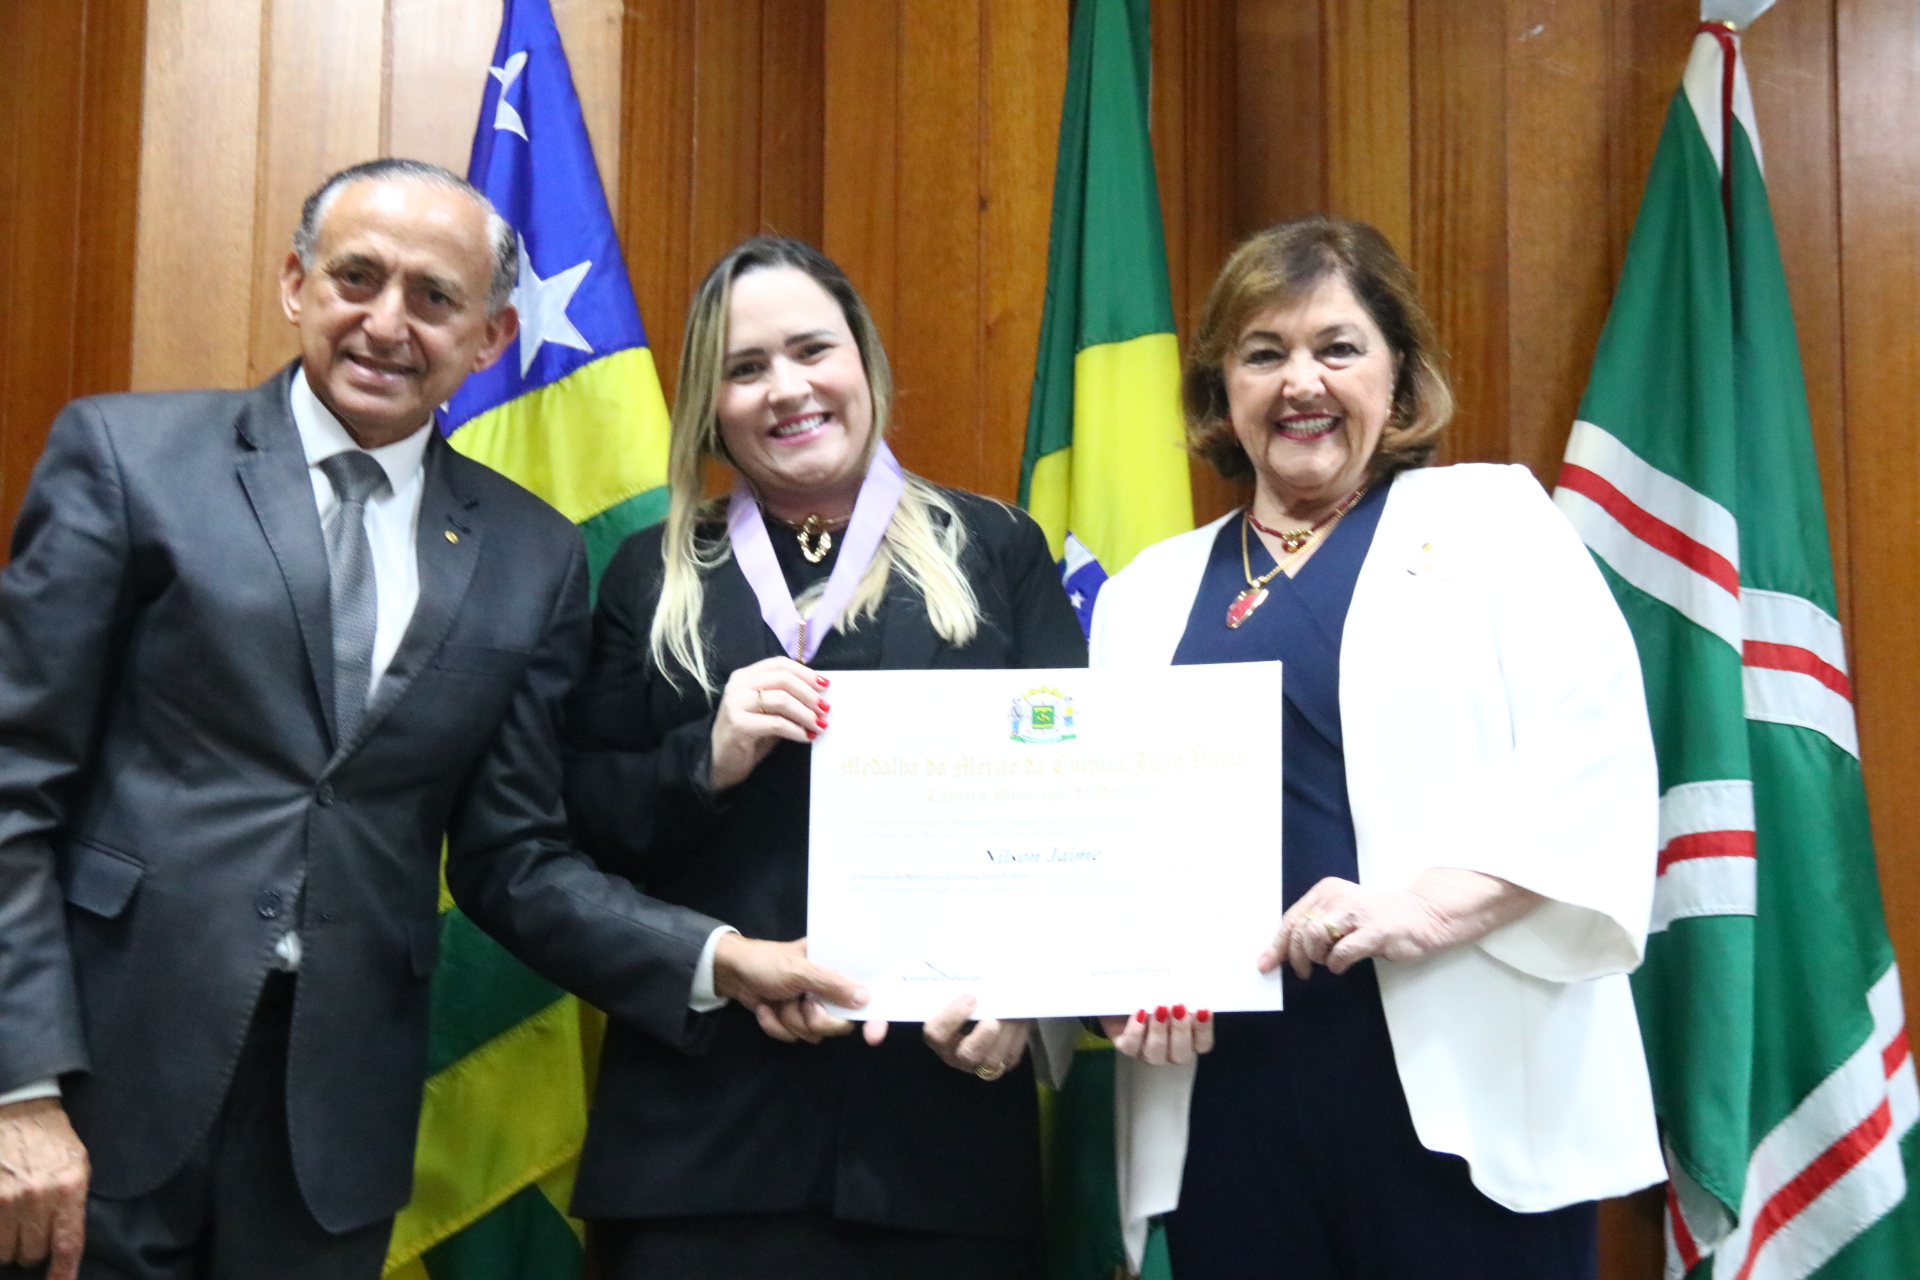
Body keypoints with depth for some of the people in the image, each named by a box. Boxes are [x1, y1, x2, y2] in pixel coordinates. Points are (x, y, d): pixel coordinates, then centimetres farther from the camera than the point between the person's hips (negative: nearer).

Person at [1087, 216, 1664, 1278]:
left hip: (1465, 1080, -3)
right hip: (1221, 1094, 3)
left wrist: (1426, 907, -19)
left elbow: (1594, 764, -7)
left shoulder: (1490, 519, 5)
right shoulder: (1146, 595, 15)